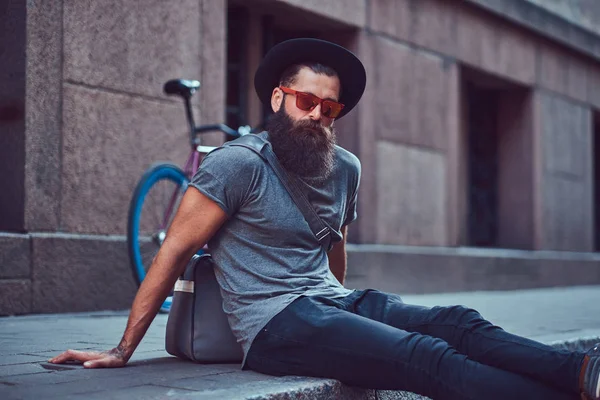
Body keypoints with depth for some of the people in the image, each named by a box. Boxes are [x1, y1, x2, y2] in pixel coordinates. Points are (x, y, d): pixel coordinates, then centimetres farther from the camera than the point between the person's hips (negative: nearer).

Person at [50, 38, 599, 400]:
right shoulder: (239, 164, -6)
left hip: (334, 303, 7)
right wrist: (122, 351, -4)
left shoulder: (346, 170, 13)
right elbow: (175, 252, -4)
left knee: (458, 323, -19)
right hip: (275, 325, -7)